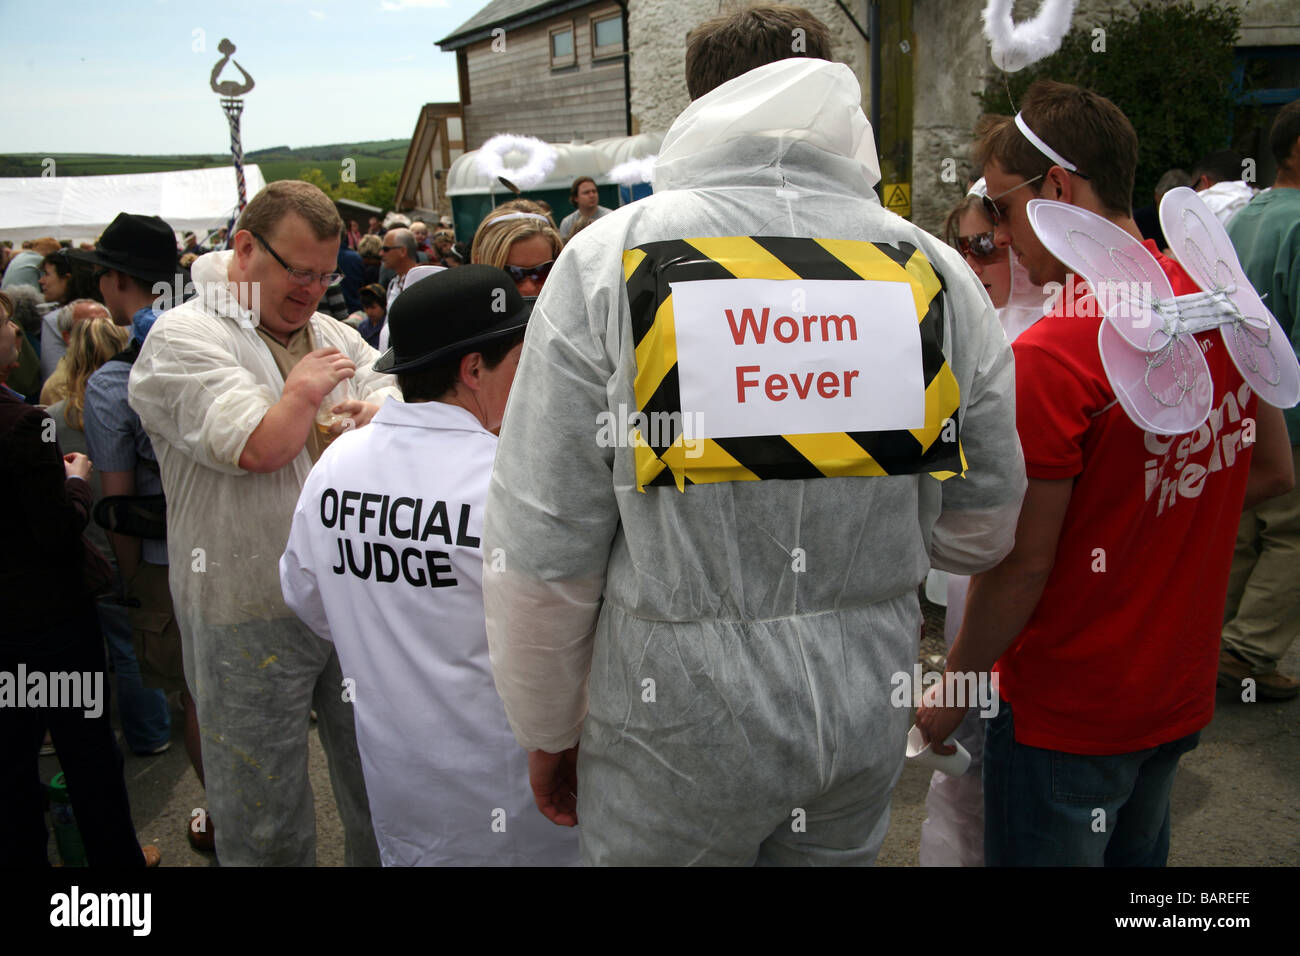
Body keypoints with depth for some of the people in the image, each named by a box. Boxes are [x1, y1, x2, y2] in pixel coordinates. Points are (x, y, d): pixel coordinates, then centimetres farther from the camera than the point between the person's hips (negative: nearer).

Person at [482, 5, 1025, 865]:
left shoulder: (607, 260, -12)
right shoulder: (935, 271, -4)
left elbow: (541, 553, -11)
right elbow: (982, 530, 5)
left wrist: (548, 731, 4)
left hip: (678, 728, -3)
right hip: (869, 716, 4)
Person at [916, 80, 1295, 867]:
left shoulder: (1050, 355, -25)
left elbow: (1022, 562, -21)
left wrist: (953, 691, -8)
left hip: (1069, 715, -7)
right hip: (1182, 692, 7)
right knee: (1138, 856, 26)